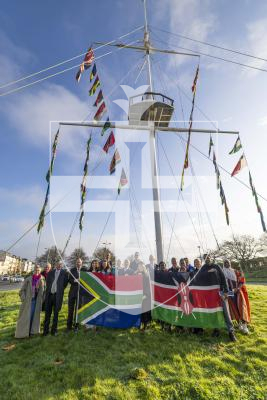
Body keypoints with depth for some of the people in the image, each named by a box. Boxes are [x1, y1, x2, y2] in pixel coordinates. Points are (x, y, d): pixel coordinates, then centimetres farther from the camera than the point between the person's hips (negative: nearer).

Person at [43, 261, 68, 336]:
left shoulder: (64, 273, -1)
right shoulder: (51, 272, 7)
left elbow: (65, 283, 5)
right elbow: (47, 282, 17)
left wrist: (60, 290, 3)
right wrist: (48, 289, 10)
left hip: (57, 295, -2)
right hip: (49, 294, 2)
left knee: (56, 313, 7)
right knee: (47, 312, 10)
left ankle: (54, 330, 20)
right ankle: (46, 330, 23)